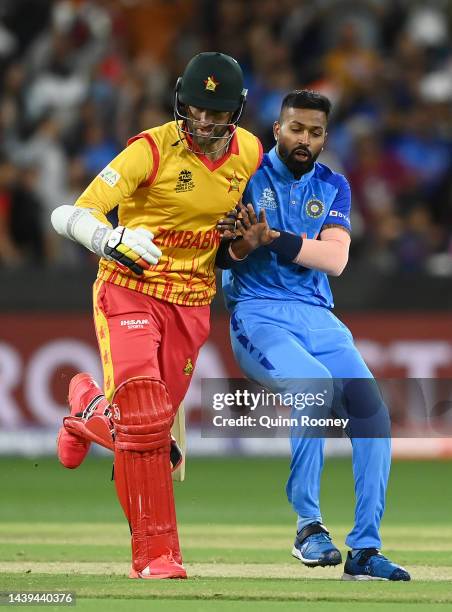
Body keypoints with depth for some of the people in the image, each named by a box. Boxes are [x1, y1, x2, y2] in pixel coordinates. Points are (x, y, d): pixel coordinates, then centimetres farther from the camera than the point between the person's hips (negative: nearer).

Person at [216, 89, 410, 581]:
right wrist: (241, 248, -26)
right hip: (257, 314, -5)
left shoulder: (332, 187, 11)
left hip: (317, 317, 5)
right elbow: (217, 253, -3)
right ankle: (308, 524, -19)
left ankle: (365, 549, -8)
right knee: (318, 385, -31)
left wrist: (271, 239, -20)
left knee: (371, 406, -14)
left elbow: (335, 259, -6)